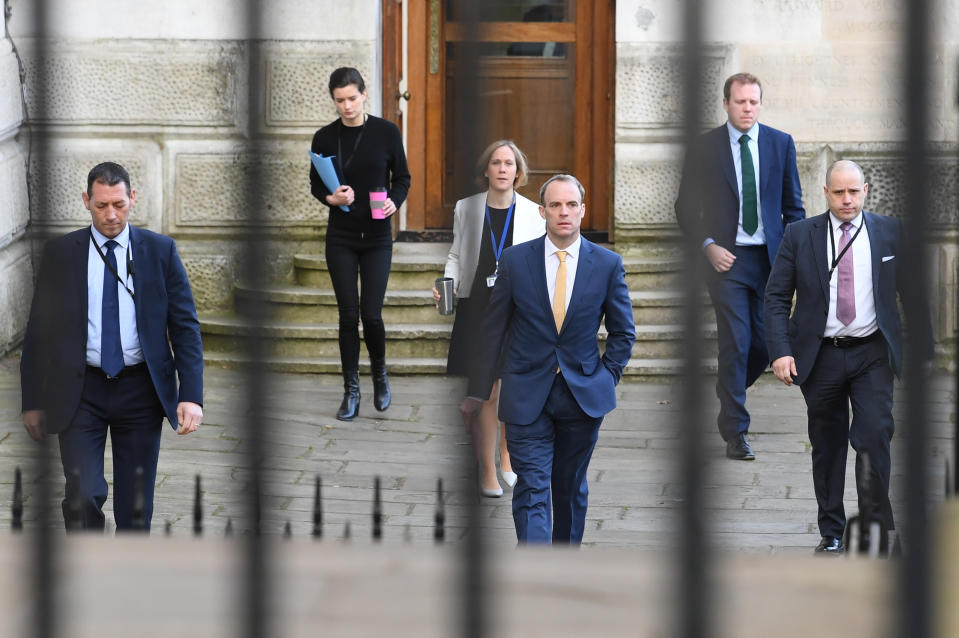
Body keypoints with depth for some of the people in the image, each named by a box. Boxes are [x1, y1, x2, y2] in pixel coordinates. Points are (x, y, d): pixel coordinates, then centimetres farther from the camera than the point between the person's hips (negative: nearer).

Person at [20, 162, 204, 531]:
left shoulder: (160, 251, 3)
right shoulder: (59, 254, 2)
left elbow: (185, 327, 2)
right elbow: (39, 331, 6)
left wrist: (191, 396, -9)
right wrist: (32, 403, 2)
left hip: (140, 390, 1)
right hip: (81, 391, -1)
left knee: (135, 506, 6)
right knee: (84, 495, -15)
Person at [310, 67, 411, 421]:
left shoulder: (387, 132, -6)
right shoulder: (324, 137, -2)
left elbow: (403, 178, 1)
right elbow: (315, 183, 7)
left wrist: (394, 202, -19)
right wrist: (330, 197, -14)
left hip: (376, 236, -1)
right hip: (341, 237, 1)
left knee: (371, 313, -5)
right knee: (348, 314, -1)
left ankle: (379, 374, 23)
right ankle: (351, 391, 10)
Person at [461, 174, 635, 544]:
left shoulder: (608, 264, 0)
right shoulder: (515, 260, -1)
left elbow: (623, 332, 10)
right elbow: (493, 329, 3)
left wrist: (606, 378, 1)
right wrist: (478, 390, 3)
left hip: (583, 397, 1)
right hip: (526, 398, -1)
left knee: (571, 489, 13)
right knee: (532, 491, -9)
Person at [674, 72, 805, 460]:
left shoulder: (781, 144, 6)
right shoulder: (705, 148, -1)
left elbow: (793, 205, 10)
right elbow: (686, 207, 3)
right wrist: (708, 246, -9)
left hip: (770, 257, 3)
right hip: (727, 257, -3)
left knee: (766, 342, 5)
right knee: (735, 344, -7)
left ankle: (729, 394, 34)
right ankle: (735, 433, 0)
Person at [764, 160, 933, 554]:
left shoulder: (890, 232, 4)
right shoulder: (800, 236, 3)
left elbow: (913, 293, 7)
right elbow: (776, 298, 1)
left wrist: (925, 353, 4)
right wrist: (780, 352, -10)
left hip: (872, 355, -1)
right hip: (821, 355, 1)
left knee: (874, 439, -13)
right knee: (827, 447, 6)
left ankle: (877, 530, -4)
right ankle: (831, 533, 17)